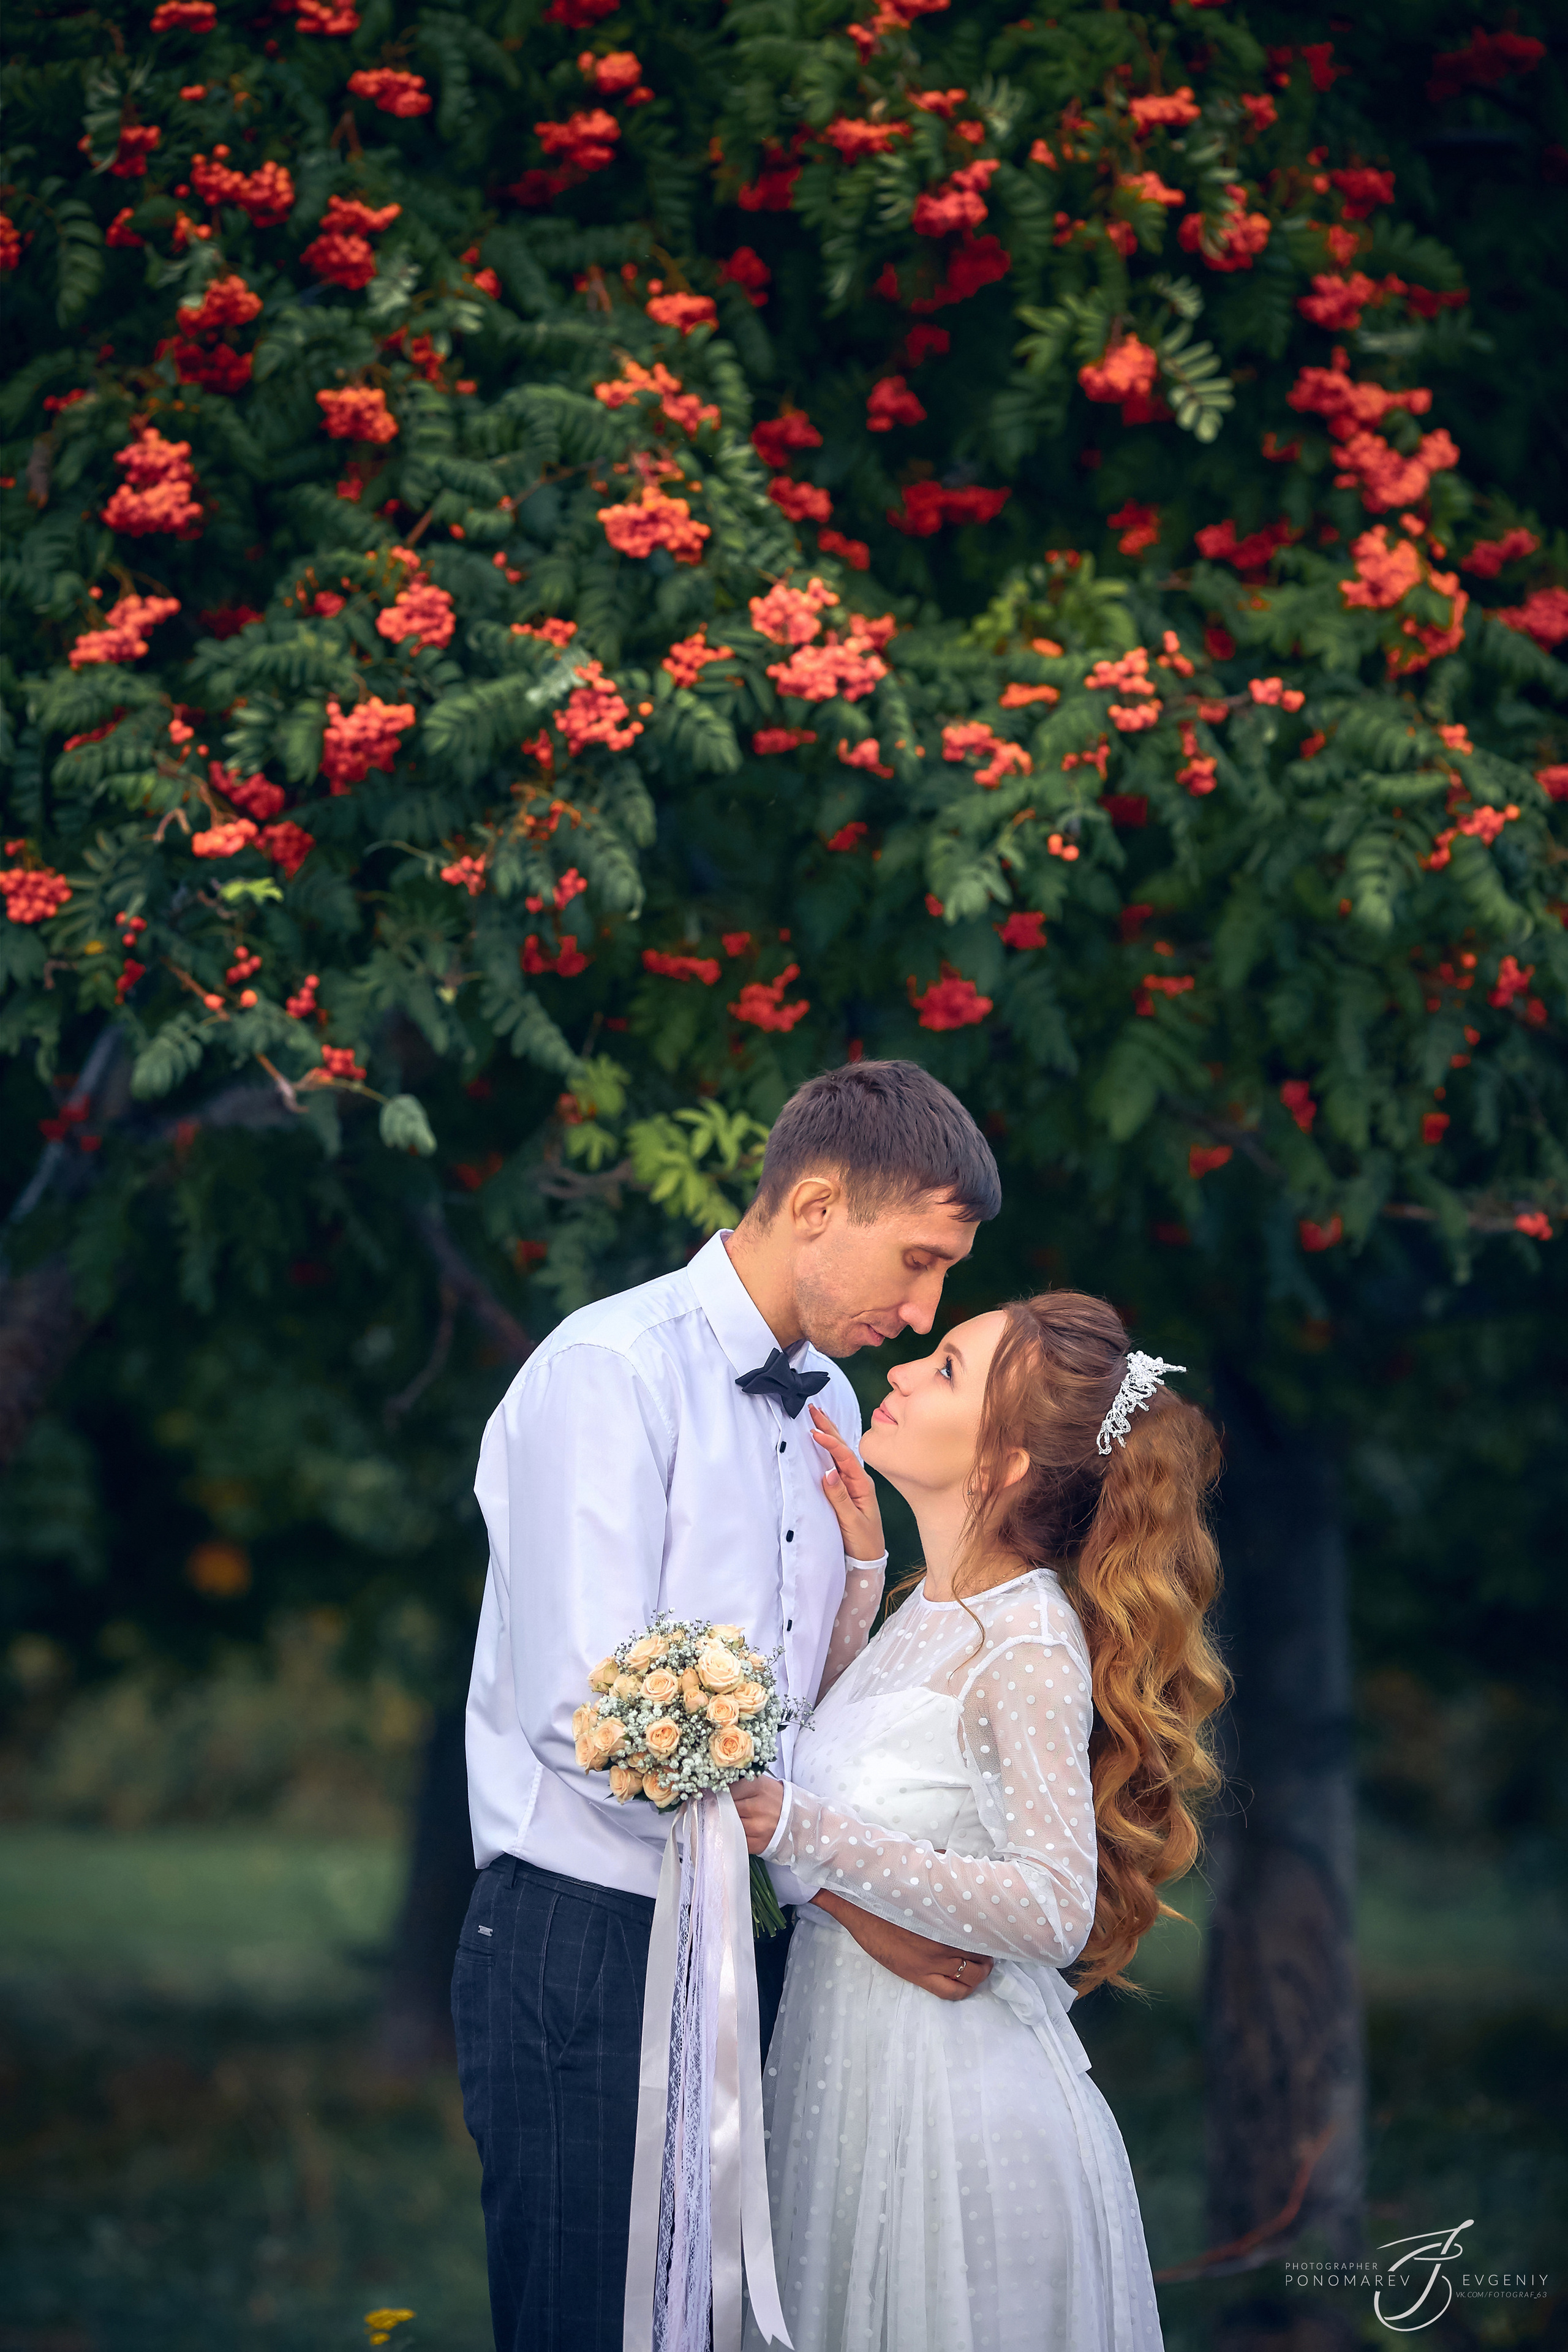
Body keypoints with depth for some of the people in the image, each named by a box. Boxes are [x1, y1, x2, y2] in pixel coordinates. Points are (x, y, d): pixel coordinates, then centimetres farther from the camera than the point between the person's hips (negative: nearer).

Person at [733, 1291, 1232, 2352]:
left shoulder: (1028, 1648, -18)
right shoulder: (930, 1613, 7)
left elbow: (1055, 1913, -24)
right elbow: (828, 1740, 21)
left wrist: (802, 1832, -27)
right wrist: (860, 1565, 11)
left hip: (959, 2111, -8)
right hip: (858, 2084, 8)